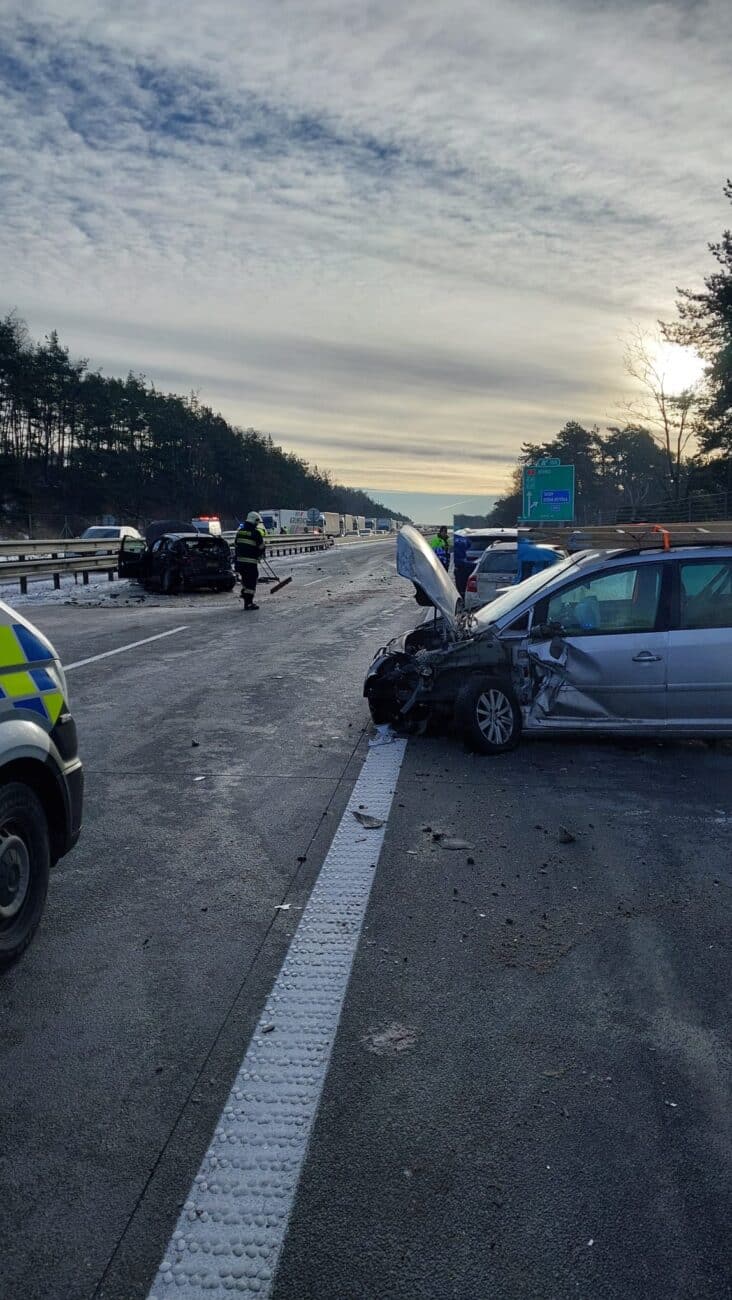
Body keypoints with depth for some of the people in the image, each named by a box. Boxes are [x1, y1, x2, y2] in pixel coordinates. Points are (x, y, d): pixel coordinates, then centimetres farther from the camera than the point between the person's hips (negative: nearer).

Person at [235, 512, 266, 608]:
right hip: (251, 562, -6)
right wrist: (259, 556, 17)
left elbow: (236, 545, 16)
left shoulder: (240, 531, 11)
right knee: (251, 582, -1)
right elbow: (261, 547, -4)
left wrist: (235, 560, 23)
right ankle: (248, 603, 0)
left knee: (245, 578, 27)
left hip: (239, 560, 6)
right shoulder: (256, 532, -10)